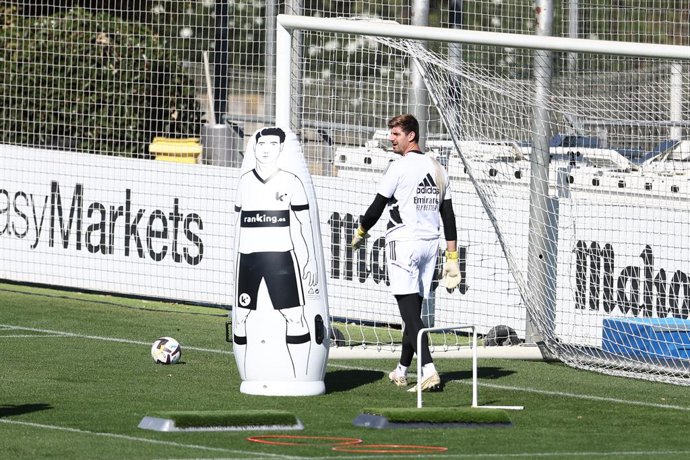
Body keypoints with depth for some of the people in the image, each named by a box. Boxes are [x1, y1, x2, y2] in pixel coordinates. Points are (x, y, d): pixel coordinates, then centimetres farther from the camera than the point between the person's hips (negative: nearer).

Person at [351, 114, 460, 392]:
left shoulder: (400, 166, -9)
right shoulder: (437, 169, 13)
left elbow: (377, 207, -6)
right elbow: (449, 217, 12)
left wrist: (360, 233, 13)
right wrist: (452, 258, 12)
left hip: (403, 242, -7)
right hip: (430, 244, 7)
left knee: (410, 311, -13)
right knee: (413, 310, 16)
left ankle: (428, 370, -27)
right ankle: (402, 371, 25)